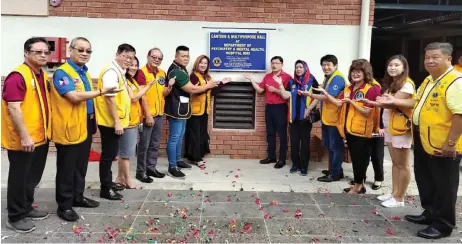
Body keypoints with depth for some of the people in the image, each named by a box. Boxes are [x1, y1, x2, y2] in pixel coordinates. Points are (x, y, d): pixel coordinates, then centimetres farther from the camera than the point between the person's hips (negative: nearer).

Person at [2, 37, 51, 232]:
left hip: (40, 138, 9)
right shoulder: (18, 76, -17)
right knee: (19, 178, 4)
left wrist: (46, 130, 18)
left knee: (32, 177, 19)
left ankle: (26, 208, 34)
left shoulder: (43, 76, 11)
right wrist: (24, 136, -23)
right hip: (22, 140, -9)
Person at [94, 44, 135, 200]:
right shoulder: (111, 72, -17)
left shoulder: (120, 72, 13)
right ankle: (105, 189, 8)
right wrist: (117, 122, -23)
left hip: (116, 121, 10)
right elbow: (110, 98, -23)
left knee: (111, 154, 17)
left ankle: (109, 183, 29)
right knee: (108, 155, -1)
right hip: (110, 122, -10)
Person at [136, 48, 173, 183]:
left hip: (159, 114, 7)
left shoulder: (162, 73, 9)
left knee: (155, 144, 15)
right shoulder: (142, 72, -11)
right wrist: (148, 115, -17)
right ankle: (141, 172, 11)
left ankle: (151, 168, 27)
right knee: (144, 145, 1)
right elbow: (142, 95, -15)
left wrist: (169, 87, -9)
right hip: (147, 115, -7)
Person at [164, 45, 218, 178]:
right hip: (176, 110, -11)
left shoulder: (180, 69, 15)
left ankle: (178, 160, 32)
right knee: (174, 138, -6)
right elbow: (192, 89, -21)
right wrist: (208, 86, -8)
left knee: (180, 136, 19)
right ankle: (172, 166, 0)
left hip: (181, 109, 11)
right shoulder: (176, 71, -20)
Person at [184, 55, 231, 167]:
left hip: (205, 110, 8)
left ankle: (197, 157, 19)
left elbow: (212, 92, 11)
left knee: (202, 134, 11)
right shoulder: (194, 76, -7)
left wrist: (222, 83, 9)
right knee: (195, 134, -3)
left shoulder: (207, 77, 15)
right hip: (195, 110, -8)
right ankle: (195, 157, 2)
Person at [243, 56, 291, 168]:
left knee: (282, 134, 0)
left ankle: (282, 159, 7)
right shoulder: (267, 76, 12)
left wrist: (276, 90, -19)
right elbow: (260, 90, 11)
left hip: (280, 108, -6)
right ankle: (271, 156, 22)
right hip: (269, 107, 6)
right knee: (270, 133, 12)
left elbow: (287, 94, -14)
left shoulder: (287, 77, -8)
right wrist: (251, 79, 6)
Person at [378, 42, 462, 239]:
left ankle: (443, 225, 19)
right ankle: (430, 213, 39)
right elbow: (419, 103, 23)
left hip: (443, 145, -10)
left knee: (443, 186, 5)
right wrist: (394, 101, 12)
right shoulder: (428, 80, 12)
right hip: (423, 141, 10)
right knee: (425, 181, 21)